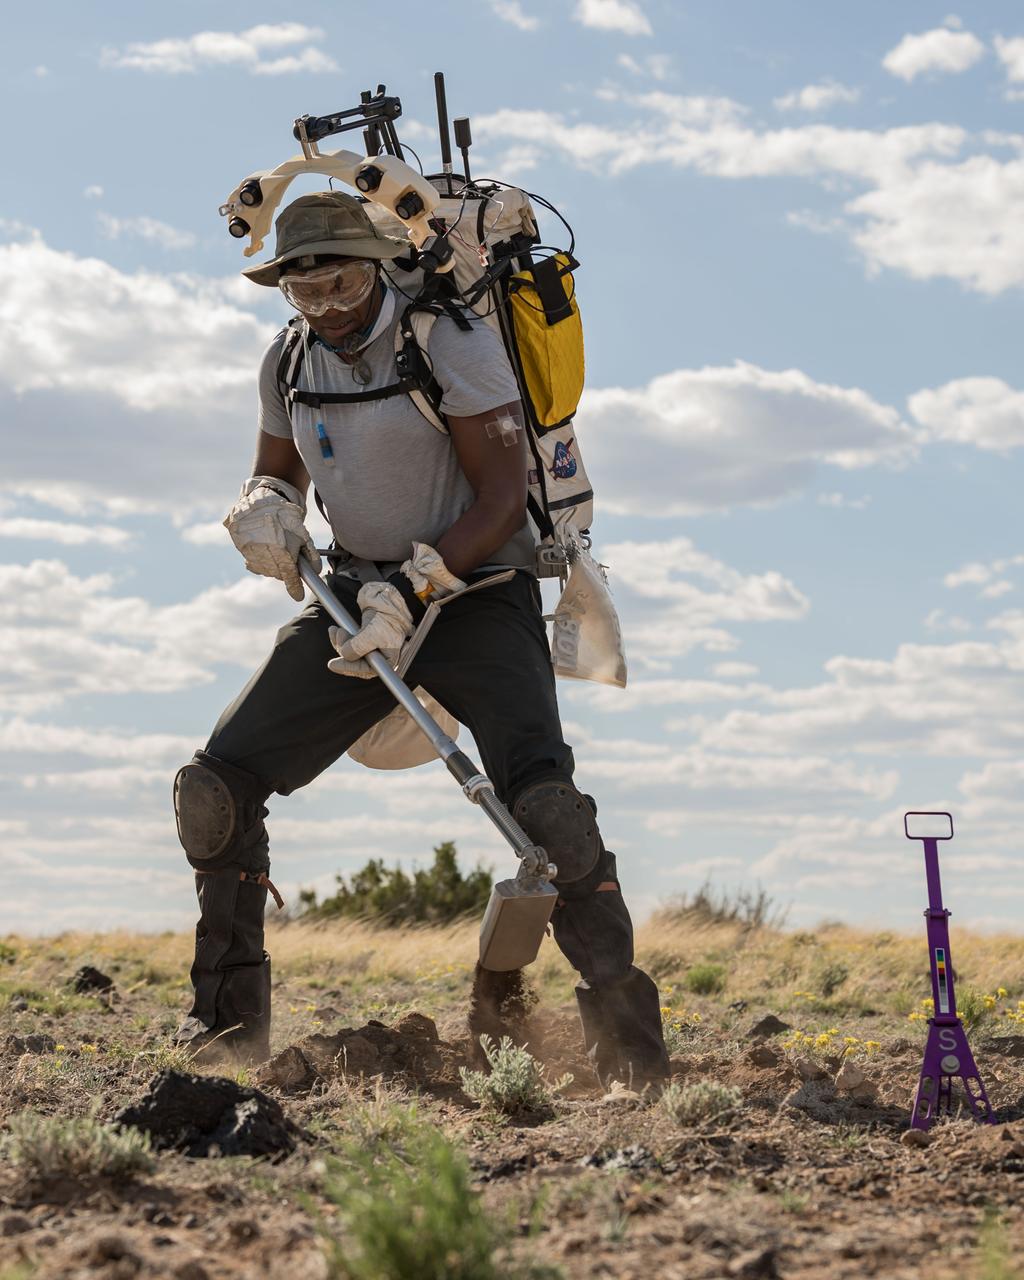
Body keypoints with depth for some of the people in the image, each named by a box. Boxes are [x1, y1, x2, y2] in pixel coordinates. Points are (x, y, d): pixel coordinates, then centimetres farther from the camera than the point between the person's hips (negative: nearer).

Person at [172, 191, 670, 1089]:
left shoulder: (452, 341, -13)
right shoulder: (289, 362, 5)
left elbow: (503, 500, -16)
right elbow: (274, 475, 18)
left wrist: (409, 590, -25)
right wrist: (264, 510, -8)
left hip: (475, 590, -5)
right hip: (359, 595, 6)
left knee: (543, 797, -28)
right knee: (213, 789, -5)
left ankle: (624, 1024, -15)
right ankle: (231, 1022, 10)